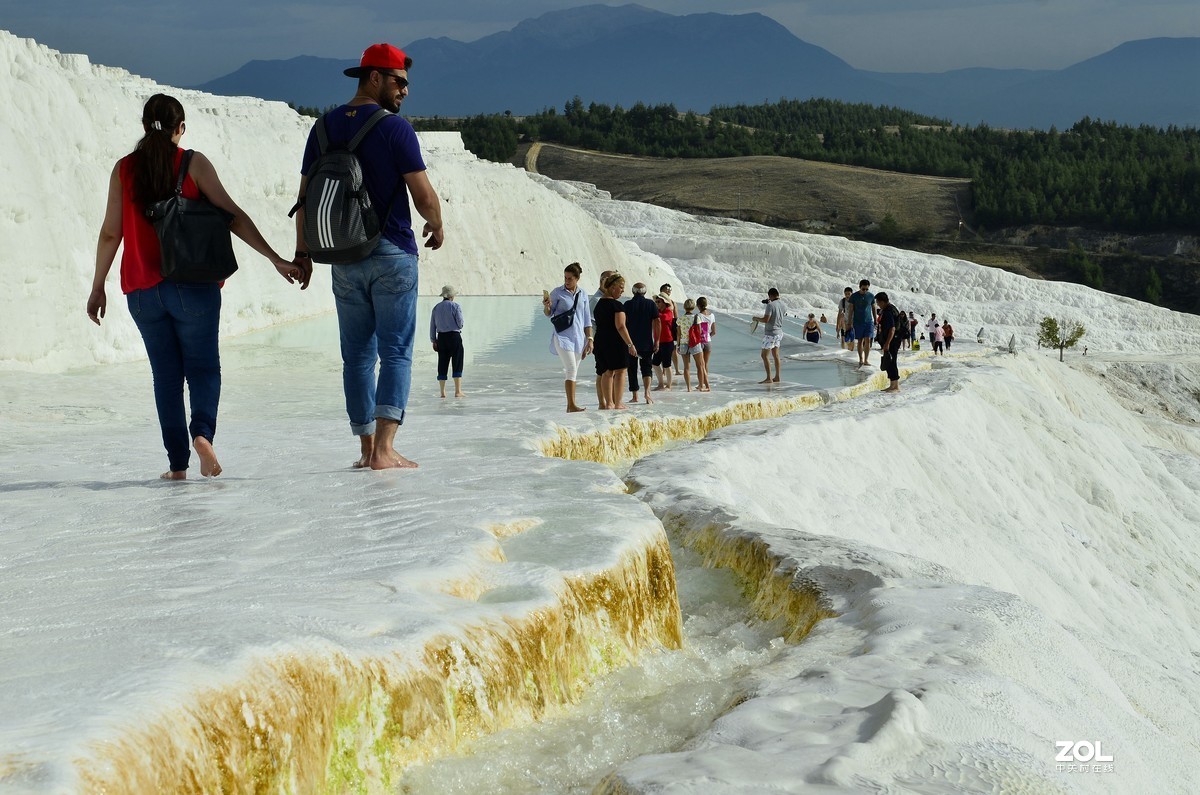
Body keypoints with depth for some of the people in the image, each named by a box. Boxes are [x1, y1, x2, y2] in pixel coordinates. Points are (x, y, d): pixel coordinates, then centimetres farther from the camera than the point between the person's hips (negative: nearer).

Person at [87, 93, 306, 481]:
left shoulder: (124, 169, 5)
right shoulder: (193, 163, -2)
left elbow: (110, 234, 5)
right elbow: (233, 216, -6)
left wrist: (97, 287, 14)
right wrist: (277, 260, -4)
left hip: (142, 289, 2)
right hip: (192, 287, -2)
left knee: (166, 374, 9)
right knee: (202, 366, 7)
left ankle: (178, 462, 6)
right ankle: (202, 432, -19)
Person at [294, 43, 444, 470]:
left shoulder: (324, 127, 6)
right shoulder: (395, 128, -10)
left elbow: (305, 195, 8)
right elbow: (423, 195, -11)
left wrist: (302, 249, 17)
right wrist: (436, 227, 8)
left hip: (345, 259, 5)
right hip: (392, 255, -5)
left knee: (357, 355, 11)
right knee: (396, 352, -3)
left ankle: (366, 448, 14)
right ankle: (384, 448, -12)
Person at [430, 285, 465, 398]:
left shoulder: (436, 308, 11)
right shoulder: (455, 306, -5)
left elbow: (432, 326, 11)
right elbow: (460, 323, -9)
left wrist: (434, 341, 16)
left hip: (441, 337, 5)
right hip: (454, 336, -5)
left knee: (442, 365, 7)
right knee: (457, 363, -2)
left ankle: (442, 392, 7)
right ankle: (458, 391, -6)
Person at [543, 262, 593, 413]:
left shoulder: (582, 294, 9)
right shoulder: (557, 292, -1)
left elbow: (587, 320, 13)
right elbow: (549, 314, 4)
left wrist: (589, 339, 8)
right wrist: (546, 307, -18)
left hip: (578, 336, 4)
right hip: (562, 336, -4)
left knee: (572, 372, 7)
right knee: (571, 369, -17)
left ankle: (570, 406, 11)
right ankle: (572, 404, -20)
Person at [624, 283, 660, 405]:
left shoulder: (628, 304, -1)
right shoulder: (650, 304, 0)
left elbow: (623, 323, 0)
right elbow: (656, 322, -2)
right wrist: (657, 341, 3)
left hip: (631, 341, 0)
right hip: (647, 342, 0)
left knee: (632, 368, 9)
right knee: (646, 367, 3)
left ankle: (635, 396, 11)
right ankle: (647, 391, -20)